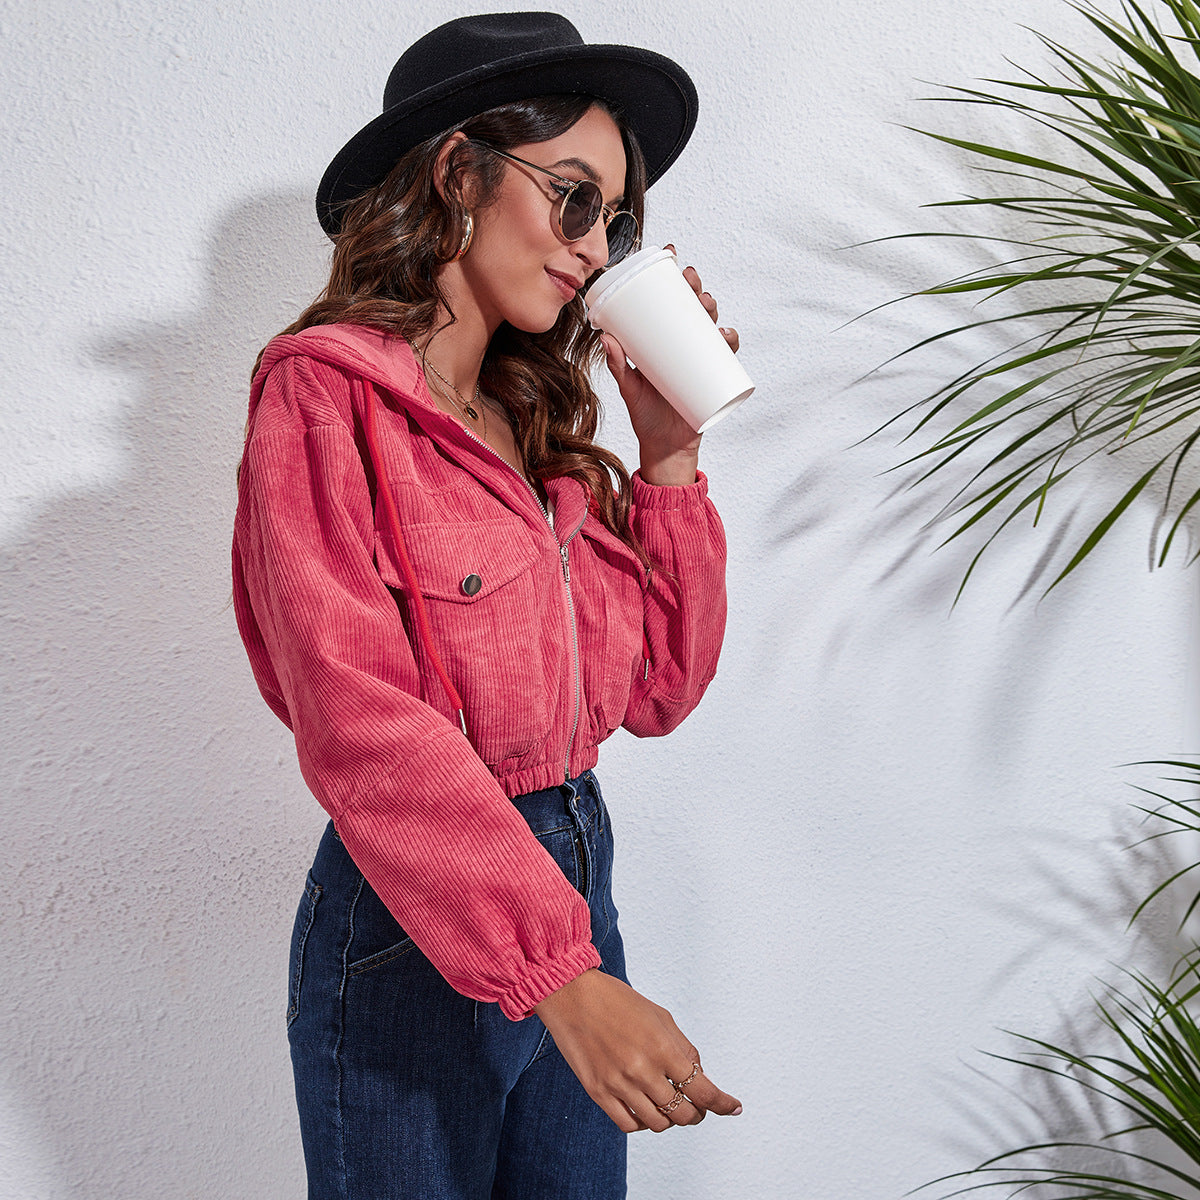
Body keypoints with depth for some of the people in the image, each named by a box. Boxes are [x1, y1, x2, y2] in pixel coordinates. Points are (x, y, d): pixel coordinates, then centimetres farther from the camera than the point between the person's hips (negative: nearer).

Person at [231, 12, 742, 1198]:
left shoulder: (537, 419, 9)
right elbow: (364, 724, -23)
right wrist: (560, 973, -30)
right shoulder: (326, 392, -12)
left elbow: (657, 688, 7)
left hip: (570, 879, 7)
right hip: (410, 931, -7)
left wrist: (670, 455, -1)